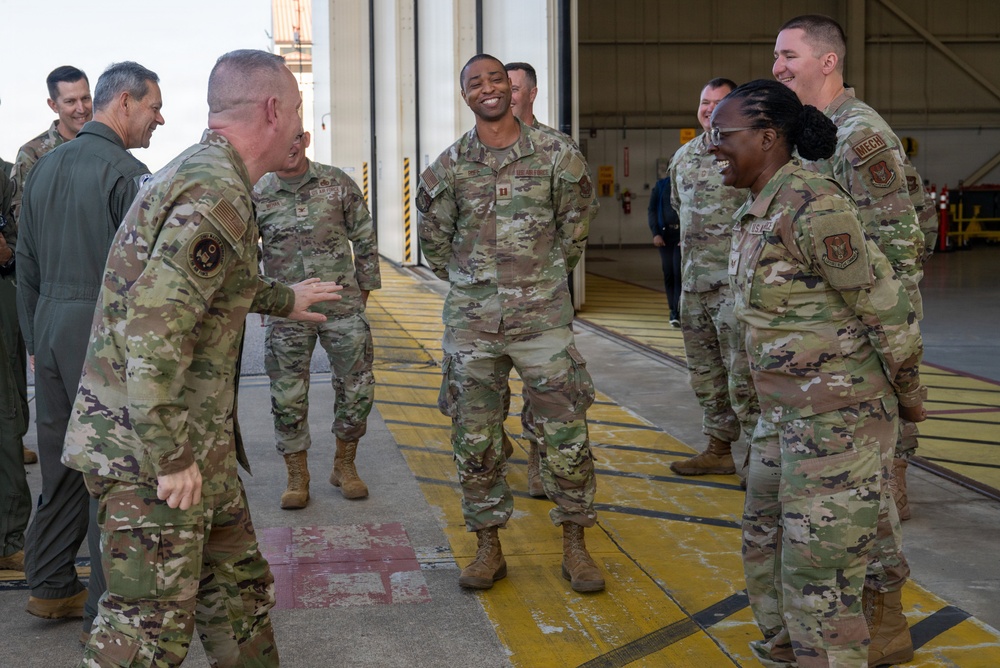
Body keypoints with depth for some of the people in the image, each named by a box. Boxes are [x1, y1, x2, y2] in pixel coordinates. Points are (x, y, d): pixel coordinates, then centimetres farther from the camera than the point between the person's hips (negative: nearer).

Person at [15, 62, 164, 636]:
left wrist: (35, 339, 21)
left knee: (61, 460, 17)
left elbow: (27, 264, 16)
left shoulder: (45, 167, 13)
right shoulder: (127, 173, -13)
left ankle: (51, 588, 28)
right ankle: (110, 608, 8)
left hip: (51, 330, 8)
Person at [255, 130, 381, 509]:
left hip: (342, 306, 0)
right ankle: (297, 475, 17)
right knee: (288, 397, 1)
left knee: (357, 387, 4)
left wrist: (364, 289, 8)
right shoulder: (257, 196, 0)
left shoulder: (338, 184, 0)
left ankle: (344, 466, 22)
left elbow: (364, 239, 8)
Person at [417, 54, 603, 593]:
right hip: (471, 324, 1)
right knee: (475, 441, 6)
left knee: (567, 435, 1)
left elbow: (575, 228, 11)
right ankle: (488, 549, 20)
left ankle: (574, 547, 16)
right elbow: (434, 242, 14)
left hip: (543, 319, -1)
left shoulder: (557, 155, -1)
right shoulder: (447, 167, 3)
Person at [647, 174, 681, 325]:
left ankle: (677, 312, -11)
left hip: (683, 234, -2)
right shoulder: (661, 186, 7)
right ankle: (673, 310, 14)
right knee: (668, 273, 5)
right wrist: (655, 233, -4)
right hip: (665, 233, 3)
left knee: (679, 272, -10)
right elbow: (652, 210, 6)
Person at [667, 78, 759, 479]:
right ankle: (720, 449, 26)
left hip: (734, 280, -7)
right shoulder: (683, 156, 14)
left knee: (742, 372, -8)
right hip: (693, 280, 7)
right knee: (704, 371, 14)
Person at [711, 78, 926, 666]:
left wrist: (907, 393, -2)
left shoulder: (812, 207, -21)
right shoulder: (761, 210, 8)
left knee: (819, 586, 0)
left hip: (838, 419, -10)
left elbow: (887, 307, -16)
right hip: (789, 413, 10)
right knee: (766, 550, 24)